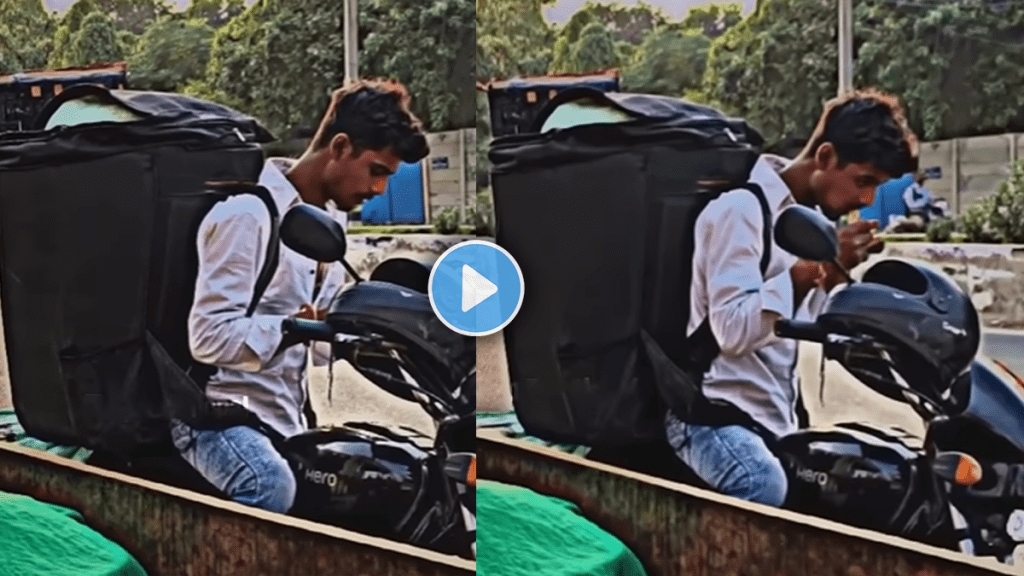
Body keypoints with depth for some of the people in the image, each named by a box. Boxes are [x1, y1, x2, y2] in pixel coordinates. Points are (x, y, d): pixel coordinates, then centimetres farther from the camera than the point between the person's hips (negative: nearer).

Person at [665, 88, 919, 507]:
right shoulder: (743, 209, -10)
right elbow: (732, 329, -20)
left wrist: (834, 275, 1)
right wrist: (813, 269, -25)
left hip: (778, 420, 9)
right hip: (719, 412, -9)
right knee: (766, 488, -35)